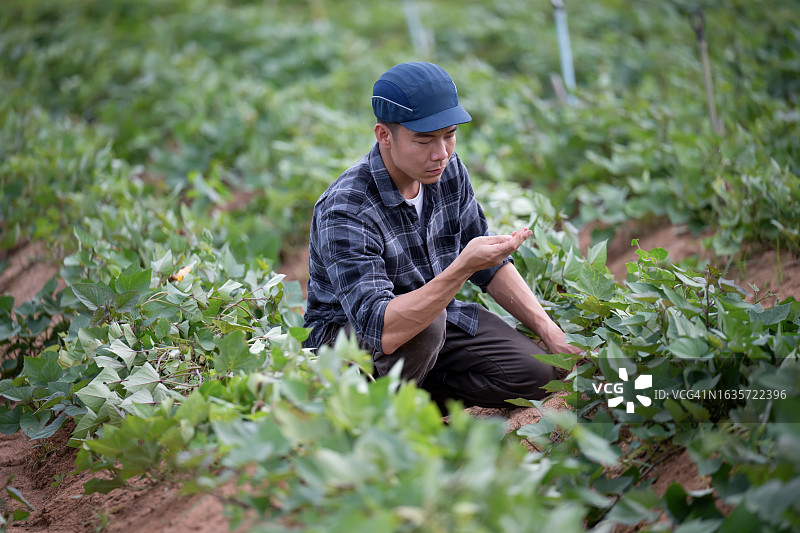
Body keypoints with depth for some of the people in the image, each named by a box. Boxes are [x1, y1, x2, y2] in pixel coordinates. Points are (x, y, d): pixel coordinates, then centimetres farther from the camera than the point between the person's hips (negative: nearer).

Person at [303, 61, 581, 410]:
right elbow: (381, 329, -41)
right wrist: (463, 267, -48)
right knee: (422, 329, -38)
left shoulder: (447, 171, -8)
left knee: (542, 372, -12)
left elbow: (490, 267, 6)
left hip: (435, 316, 6)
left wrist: (549, 330, -2)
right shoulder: (345, 211, -31)